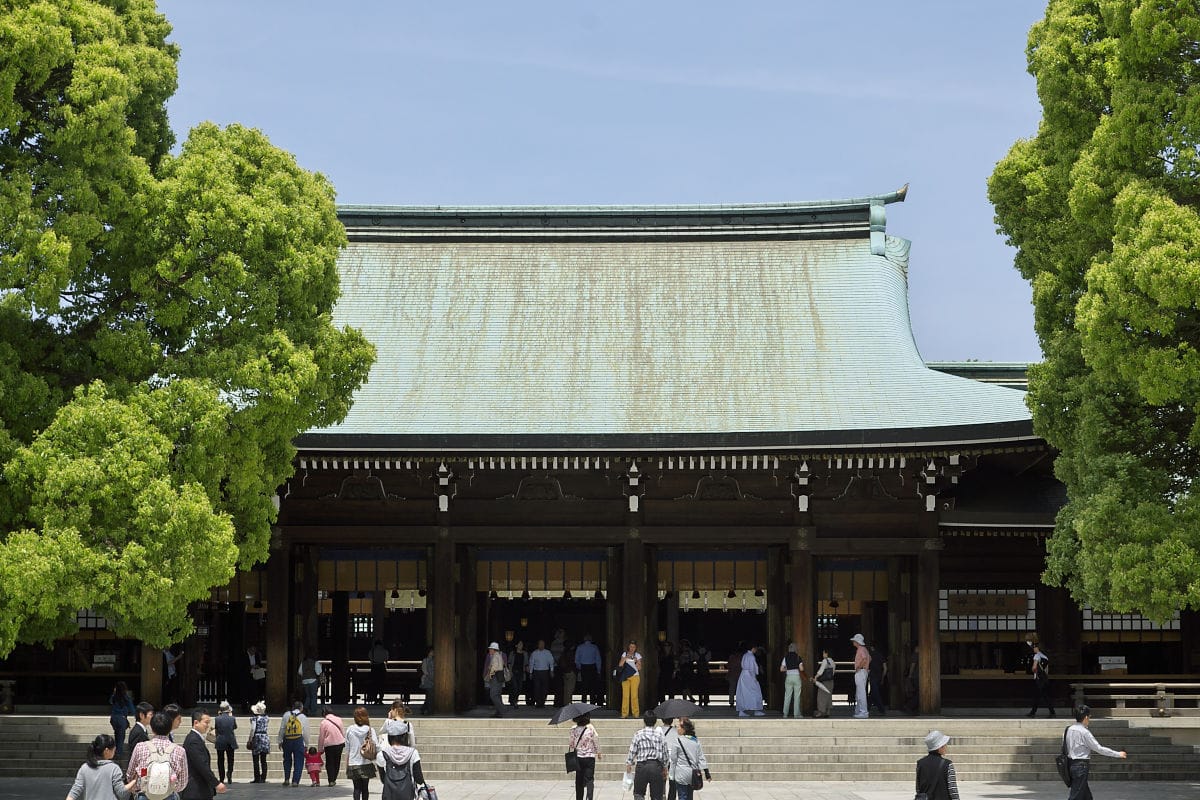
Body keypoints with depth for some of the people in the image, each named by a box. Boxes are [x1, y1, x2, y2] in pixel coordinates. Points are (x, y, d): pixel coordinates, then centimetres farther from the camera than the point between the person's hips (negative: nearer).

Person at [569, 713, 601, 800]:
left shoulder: (574, 729, -3)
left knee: (579, 780, 12)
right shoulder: (590, 727, -9)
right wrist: (598, 752, 10)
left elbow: (571, 743, 2)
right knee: (589, 779, -3)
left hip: (578, 757, 2)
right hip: (590, 756, -2)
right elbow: (596, 740, -5)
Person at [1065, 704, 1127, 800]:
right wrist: (1118, 754, -7)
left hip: (1071, 763, 9)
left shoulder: (1070, 730, 7)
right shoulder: (1084, 732, -17)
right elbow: (1099, 749, -15)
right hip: (1081, 766, -9)